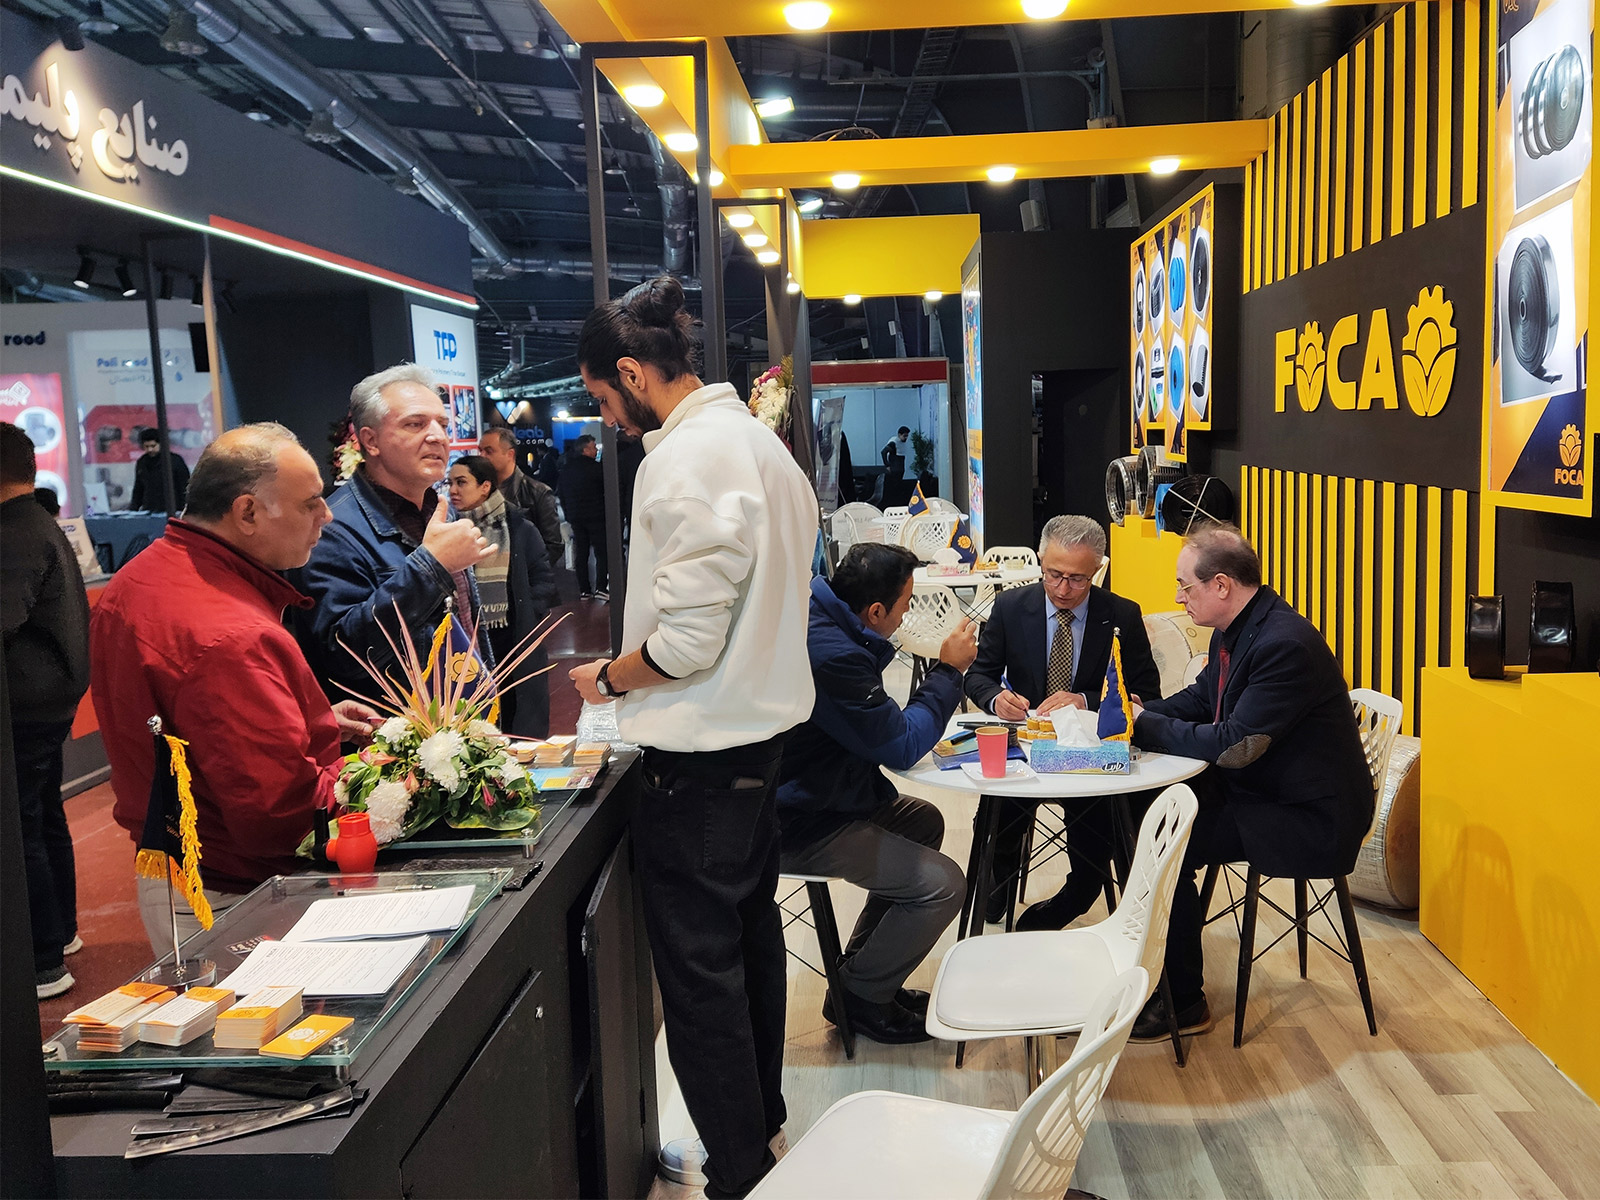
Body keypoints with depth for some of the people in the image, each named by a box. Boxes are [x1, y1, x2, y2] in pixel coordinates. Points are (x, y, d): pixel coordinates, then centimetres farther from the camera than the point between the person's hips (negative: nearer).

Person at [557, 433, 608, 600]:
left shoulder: (566, 469, 9)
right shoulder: (595, 467, -11)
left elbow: (560, 492, 13)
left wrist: (568, 514, 18)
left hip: (575, 518, 6)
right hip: (595, 517, -6)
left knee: (581, 554, 8)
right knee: (601, 552, -3)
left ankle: (584, 590, 8)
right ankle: (601, 587, -11)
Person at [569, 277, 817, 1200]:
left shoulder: (685, 459, -20)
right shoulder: (758, 439, 11)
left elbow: (686, 641, -23)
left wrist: (607, 678, -6)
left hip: (705, 752, -10)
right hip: (764, 726, 10)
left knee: (699, 965, 2)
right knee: (751, 931, 22)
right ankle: (763, 1114, 39)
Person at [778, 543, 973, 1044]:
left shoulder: (820, 622, 4)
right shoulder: (832, 655, -29)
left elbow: (877, 722, 19)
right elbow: (901, 747, -18)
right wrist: (949, 670, -8)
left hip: (804, 792, 11)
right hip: (799, 826, -11)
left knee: (924, 821, 23)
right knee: (941, 885, -12)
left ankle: (862, 970, 28)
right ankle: (860, 997, 11)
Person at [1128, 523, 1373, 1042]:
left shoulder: (1285, 644, -26)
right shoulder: (1234, 632, 4)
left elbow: (1235, 745, -28)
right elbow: (1199, 699, 17)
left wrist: (1147, 725, -17)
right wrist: (1140, 714, -2)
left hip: (1311, 822, -10)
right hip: (1262, 792, 10)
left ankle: (1183, 1003, -1)